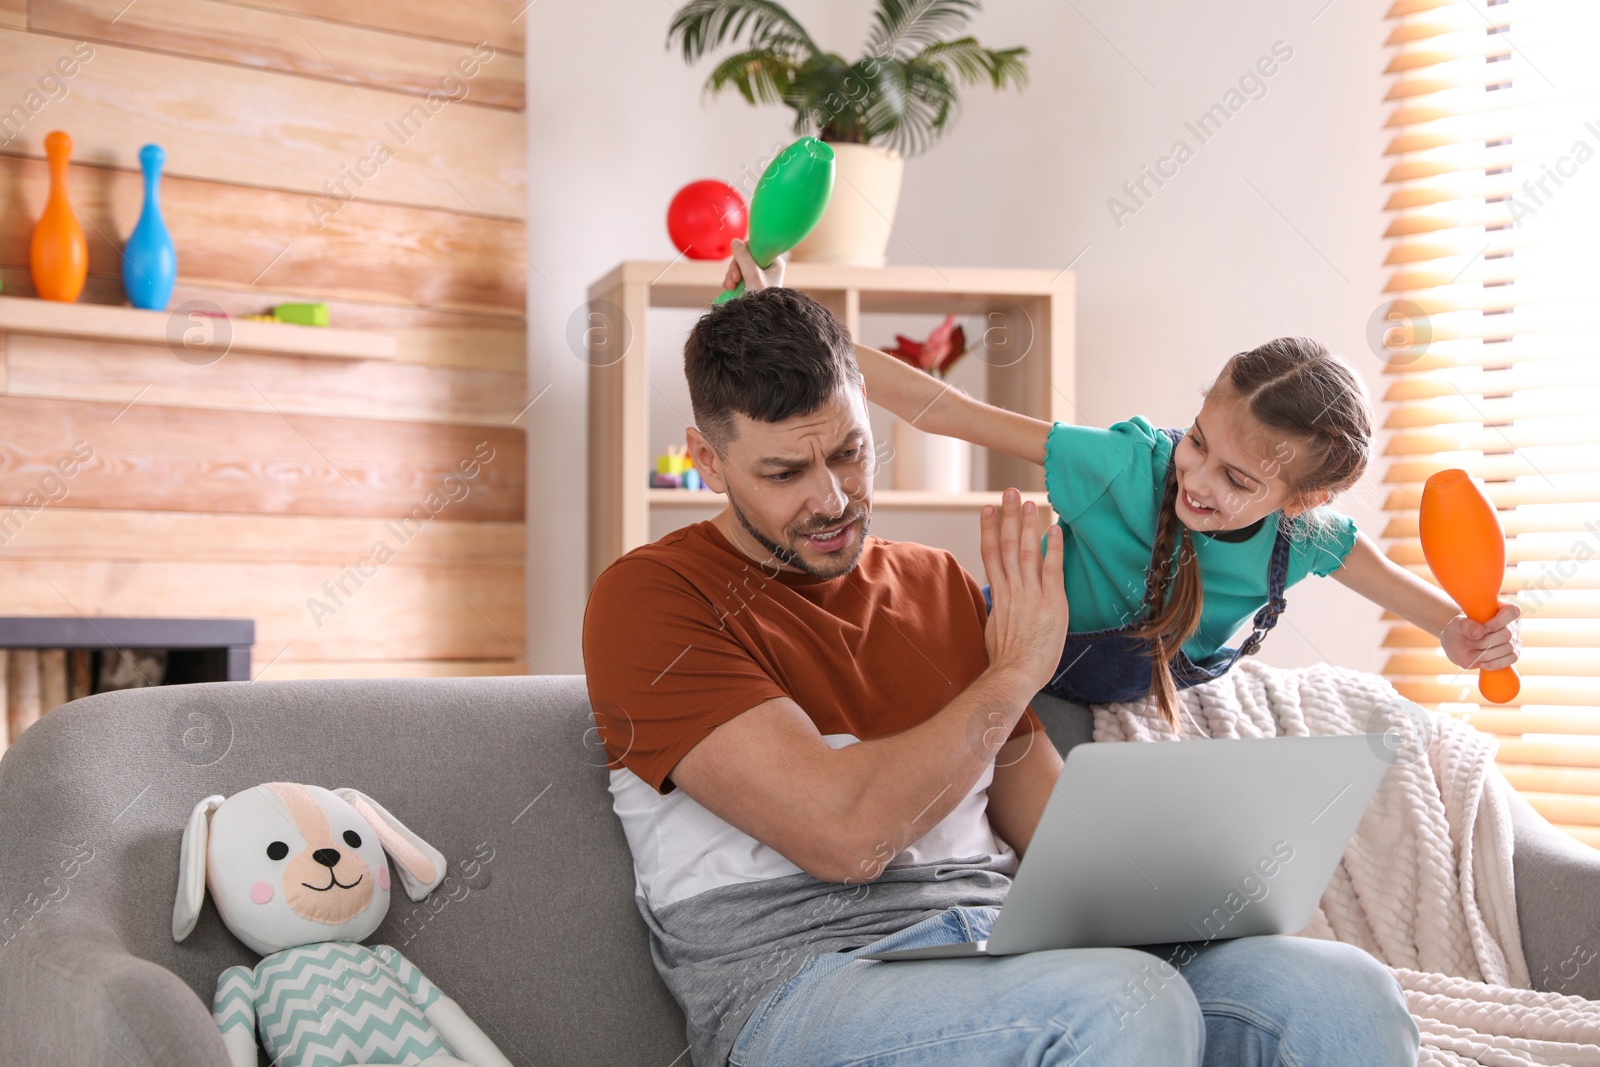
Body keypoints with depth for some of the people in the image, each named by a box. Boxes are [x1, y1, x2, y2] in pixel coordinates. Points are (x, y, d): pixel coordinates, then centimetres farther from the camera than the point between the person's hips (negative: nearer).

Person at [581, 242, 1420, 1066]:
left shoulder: (939, 584, 19)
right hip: (802, 990, -5)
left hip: (1011, 949, 6)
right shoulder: (651, 598, -3)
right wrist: (1015, 674, -2)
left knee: (1342, 991, -19)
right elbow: (844, 834, -16)